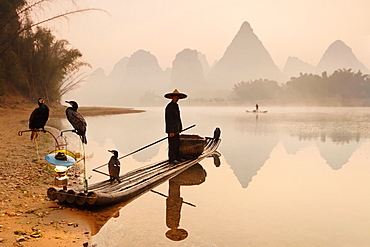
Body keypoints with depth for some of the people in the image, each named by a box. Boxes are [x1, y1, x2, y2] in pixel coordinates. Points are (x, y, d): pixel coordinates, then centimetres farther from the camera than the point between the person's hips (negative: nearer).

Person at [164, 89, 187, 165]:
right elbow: (169, 119, -21)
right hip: (172, 129, -9)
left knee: (177, 144, 15)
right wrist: (171, 131, -22)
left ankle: (177, 158, 26)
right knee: (172, 145, -2)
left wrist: (180, 128, 19)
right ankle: (171, 160, 7)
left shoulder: (176, 105, 13)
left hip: (176, 129, 9)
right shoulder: (169, 106, -17)